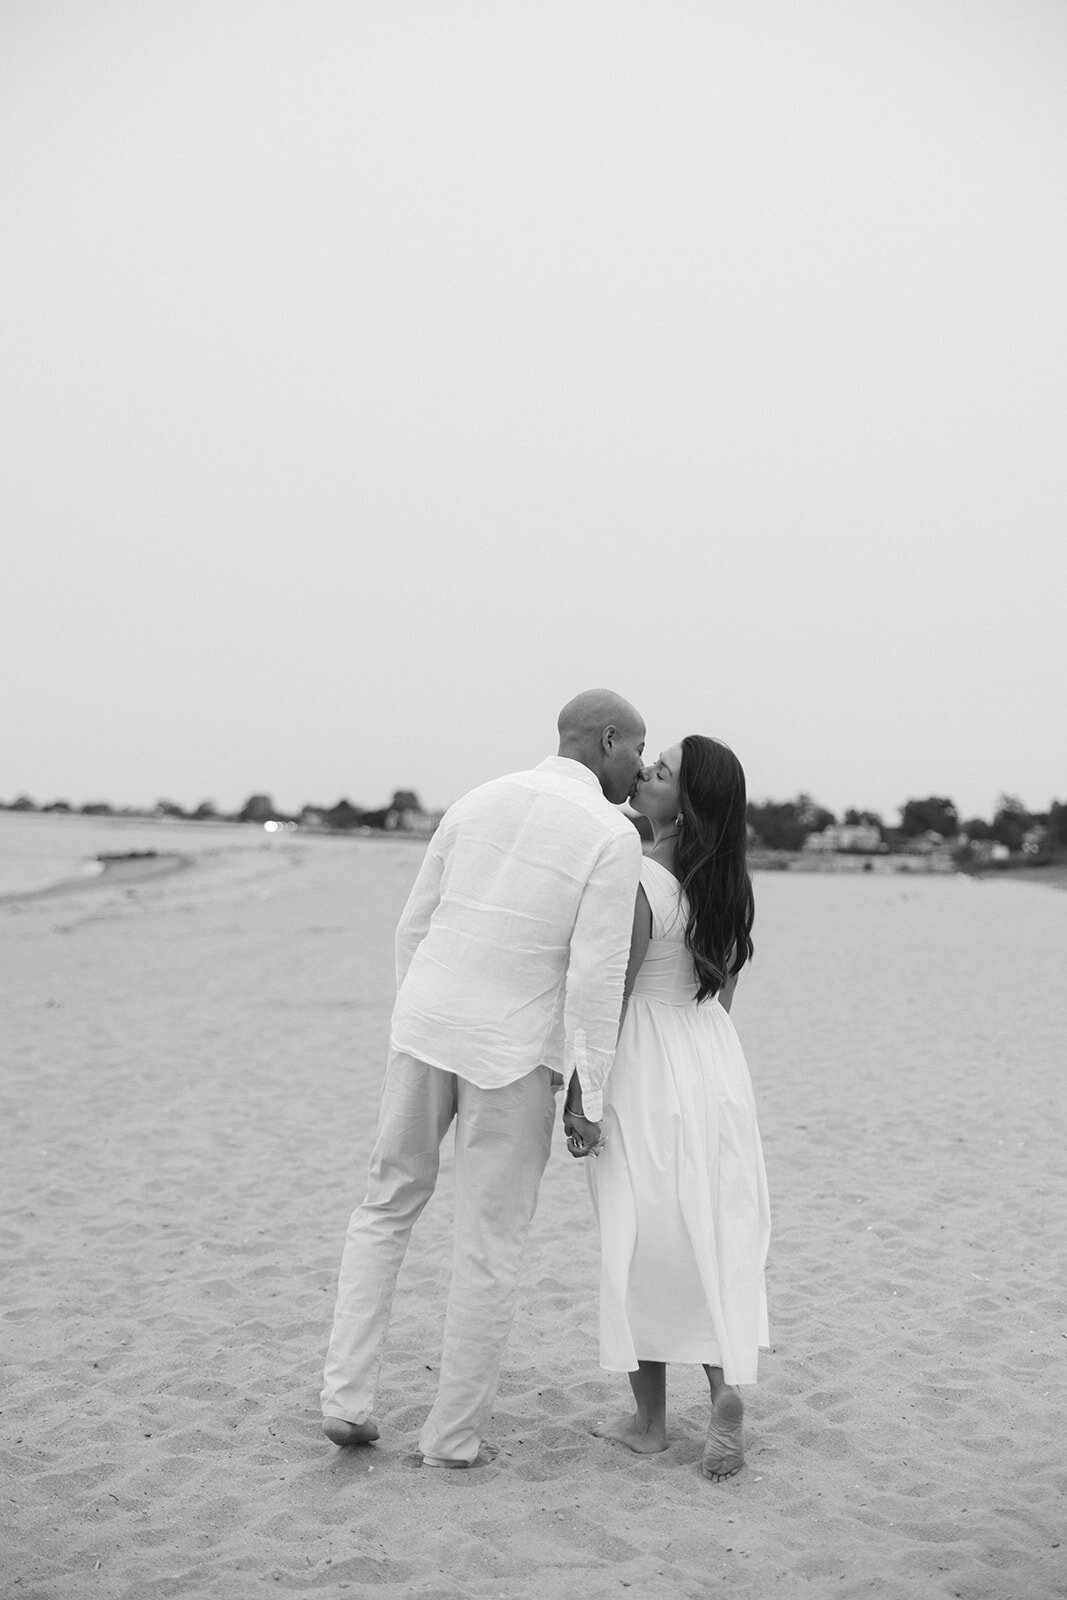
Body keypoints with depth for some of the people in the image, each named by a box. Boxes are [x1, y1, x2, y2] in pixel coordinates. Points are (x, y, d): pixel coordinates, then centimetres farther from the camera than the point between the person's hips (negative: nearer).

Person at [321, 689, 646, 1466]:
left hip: (427, 1029, 4)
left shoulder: (477, 802, 6)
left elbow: (415, 927, 9)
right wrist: (589, 1099, -9)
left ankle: (349, 1396, 13)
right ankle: (454, 1431, 17)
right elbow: (596, 978, -16)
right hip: (512, 1053, -4)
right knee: (491, 1242, 10)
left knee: (390, 1204, 19)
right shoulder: (614, 836, -11)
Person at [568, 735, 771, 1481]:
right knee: (714, 1238, 14)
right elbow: (724, 990, 10)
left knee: (642, 1244, 6)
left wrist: (577, 1087, -7)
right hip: (714, 1060, 6)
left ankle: (649, 1418, 17)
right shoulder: (729, 886, 2)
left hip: (643, 1069, -6)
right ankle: (727, 1389, 0)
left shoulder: (637, 881, -20)